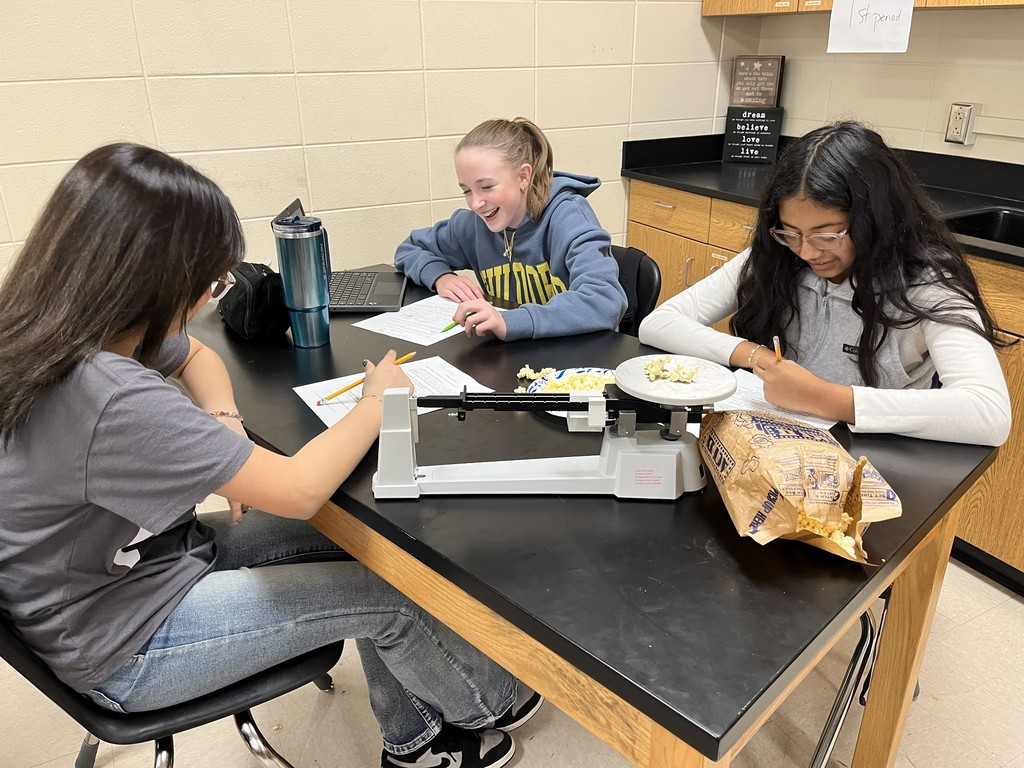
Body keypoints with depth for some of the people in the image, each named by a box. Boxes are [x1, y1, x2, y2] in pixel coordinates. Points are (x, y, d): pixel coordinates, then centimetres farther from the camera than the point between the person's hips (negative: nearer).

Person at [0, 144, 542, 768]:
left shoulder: (64, 334, -6)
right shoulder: (113, 400, -36)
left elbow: (196, 356, 14)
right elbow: (299, 490, -31)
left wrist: (224, 422, -7)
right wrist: (378, 401, -14)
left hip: (156, 554, 8)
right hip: (124, 646, -8)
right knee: (390, 593, -5)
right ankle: (487, 707, 27)